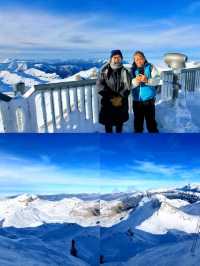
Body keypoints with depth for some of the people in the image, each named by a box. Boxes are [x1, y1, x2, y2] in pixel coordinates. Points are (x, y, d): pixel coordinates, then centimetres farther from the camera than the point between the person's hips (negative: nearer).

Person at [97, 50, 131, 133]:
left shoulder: (125, 71, 1)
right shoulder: (104, 70, -2)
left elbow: (127, 87, -5)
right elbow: (99, 85, -8)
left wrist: (120, 97, -20)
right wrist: (110, 96, -16)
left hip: (121, 103, 1)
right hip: (107, 102, -1)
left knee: (120, 122, 14)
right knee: (108, 122, 6)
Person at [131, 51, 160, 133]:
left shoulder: (151, 67, 1)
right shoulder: (132, 70, 5)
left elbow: (157, 80, -10)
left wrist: (147, 80, -28)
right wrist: (135, 81, -23)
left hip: (149, 100, -2)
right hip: (136, 101, 2)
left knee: (151, 122, 1)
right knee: (138, 122, 14)